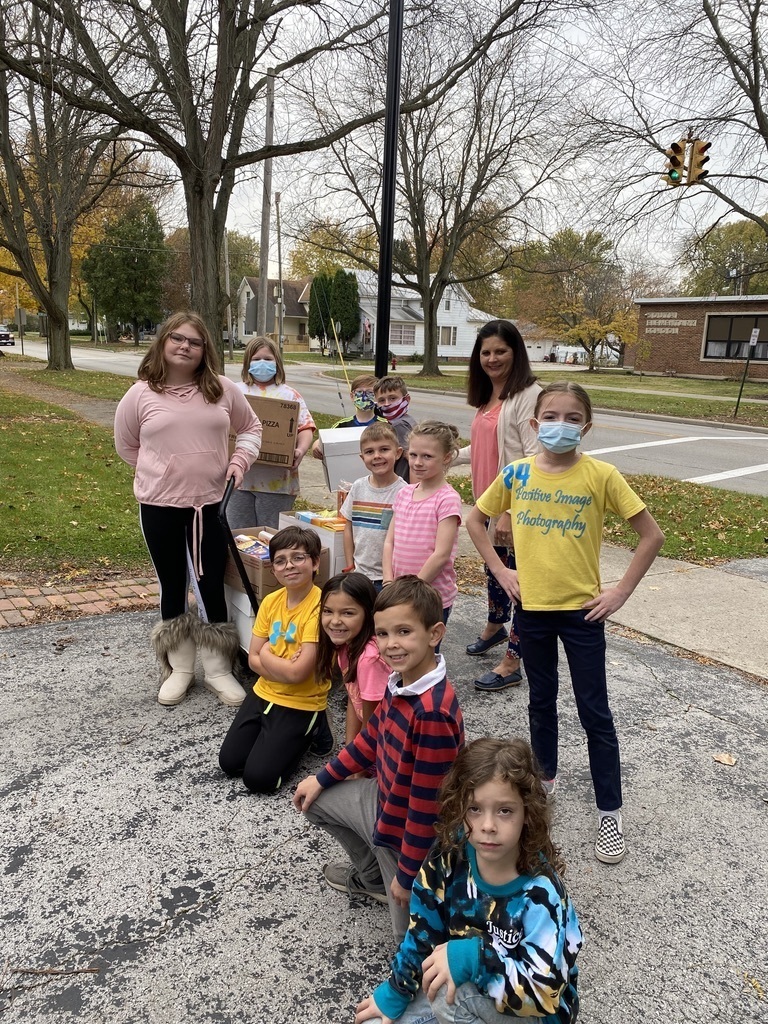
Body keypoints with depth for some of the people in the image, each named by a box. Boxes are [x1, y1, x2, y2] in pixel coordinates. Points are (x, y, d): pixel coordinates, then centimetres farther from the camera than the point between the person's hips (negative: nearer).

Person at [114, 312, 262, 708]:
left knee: (211, 587, 5)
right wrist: (163, 472, 7)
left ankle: (218, 669, 21)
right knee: (172, 588, 11)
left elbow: (251, 427, 13)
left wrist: (239, 461, -3)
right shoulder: (141, 394, -4)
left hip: (210, 504, 1)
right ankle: (179, 669, 27)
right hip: (159, 506, 0)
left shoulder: (222, 389, -1)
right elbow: (126, 445, 9)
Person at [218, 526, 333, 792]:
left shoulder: (321, 607, -23)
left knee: (258, 778, -9)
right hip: (264, 693, 7)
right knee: (228, 762, 3)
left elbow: (298, 673, -26)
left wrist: (266, 655, -9)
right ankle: (270, 734, 25)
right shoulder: (271, 601, -1)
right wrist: (284, 668, -18)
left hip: (300, 704, -6)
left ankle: (313, 729, 10)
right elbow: (253, 660, 0)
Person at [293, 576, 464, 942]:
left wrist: (407, 873, -17)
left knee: (412, 933, 8)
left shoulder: (434, 713, -37)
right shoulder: (400, 681, -10)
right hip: (384, 800, 8)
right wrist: (323, 778, 13)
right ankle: (373, 879, 36)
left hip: (408, 829, -7)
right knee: (315, 799, 20)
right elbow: (372, 737, 7)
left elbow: (426, 803, -28)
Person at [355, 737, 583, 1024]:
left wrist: (475, 957, -39)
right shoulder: (450, 856, -16)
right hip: (470, 982, 5)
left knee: (450, 996, -31)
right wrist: (393, 994, 1)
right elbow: (422, 933, -2)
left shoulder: (539, 891, -29)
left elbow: (544, 993, -33)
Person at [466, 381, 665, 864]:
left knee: (594, 712, 6)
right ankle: (544, 778, 40)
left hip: (582, 610, -3)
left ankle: (610, 811, 20)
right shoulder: (517, 474, -4)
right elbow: (476, 520, 10)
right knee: (541, 701, 19)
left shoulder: (601, 476, -12)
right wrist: (501, 571, 2)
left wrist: (621, 592, -10)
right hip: (532, 606, 3)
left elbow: (652, 535, -8)